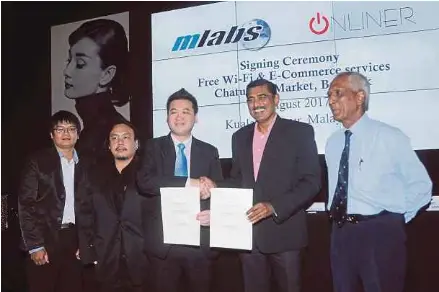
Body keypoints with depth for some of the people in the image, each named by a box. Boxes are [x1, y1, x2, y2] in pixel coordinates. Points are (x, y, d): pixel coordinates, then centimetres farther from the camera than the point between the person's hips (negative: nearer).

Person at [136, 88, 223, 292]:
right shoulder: (154, 147, 2)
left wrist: (212, 214, -17)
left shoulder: (209, 152, 6)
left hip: (200, 242, 1)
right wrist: (188, 182, -23)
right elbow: (144, 182, -14)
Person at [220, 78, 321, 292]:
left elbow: (311, 182, -10)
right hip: (248, 230, 4)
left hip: (283, 231, -4)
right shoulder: (240, 136, 12)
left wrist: (274, 207, -20)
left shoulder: (299, 132, -4)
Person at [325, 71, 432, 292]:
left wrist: (395, 220, -1)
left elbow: (421, 186, -2)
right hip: (341, 233, 5)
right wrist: (338, 218, 10)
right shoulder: (332, 143, 7)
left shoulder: (389, 137, -9)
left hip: (380, 232, -5)